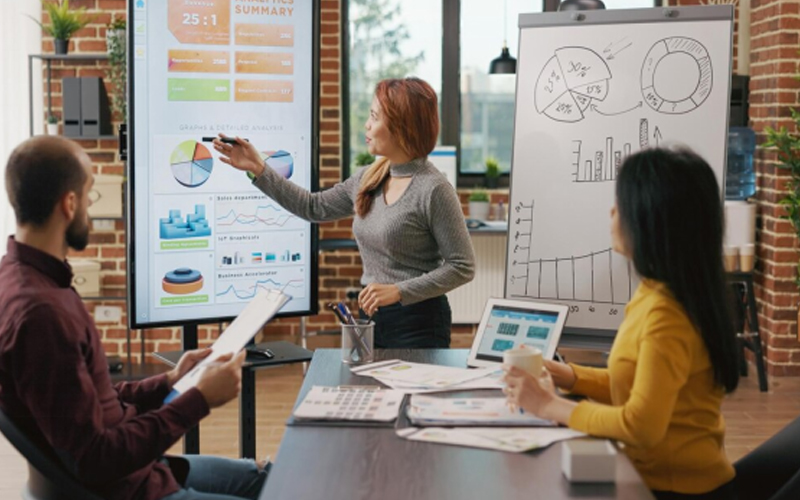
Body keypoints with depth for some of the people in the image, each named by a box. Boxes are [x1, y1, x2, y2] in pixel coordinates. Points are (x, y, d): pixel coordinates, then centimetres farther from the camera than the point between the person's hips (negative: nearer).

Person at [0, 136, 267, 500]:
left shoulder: (30, 279, 4)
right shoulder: (38, 310, -29)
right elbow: (96, 459, -27)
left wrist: (168, 383, 9)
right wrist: (200, 399, -21)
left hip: (129, 468, 10)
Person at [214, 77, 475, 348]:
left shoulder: (434, 190, -17)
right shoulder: (369, 179, 5)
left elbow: (462, 267, -15)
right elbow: (314, 207, 17)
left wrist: (398, 291, -22)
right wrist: (259, 170, 12)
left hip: (418, 325, -7)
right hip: (372, 318, 7)